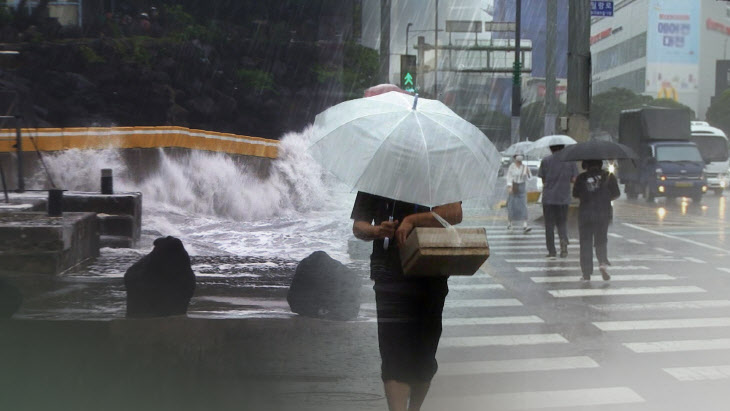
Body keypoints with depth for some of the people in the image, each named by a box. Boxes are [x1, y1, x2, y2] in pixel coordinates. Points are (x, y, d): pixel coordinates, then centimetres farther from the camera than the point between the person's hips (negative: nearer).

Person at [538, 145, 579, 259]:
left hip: (548, 198, -1)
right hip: (564, 198, 1)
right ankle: (564, 241, -13)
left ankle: (551, 251, 6)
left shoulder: (545, 161, -2)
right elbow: (574, 179, 1)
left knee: (549, 225, 6)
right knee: (562, 223, 13)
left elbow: (543, 179, 0)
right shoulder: (570, 160, 1)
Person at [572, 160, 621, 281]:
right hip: (604, 213, 1)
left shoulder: (581, 177, -4)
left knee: (585, 242, 6)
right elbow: (616, 194, 1)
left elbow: (575, 194, 0)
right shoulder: (608, 176, -2)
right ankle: (603, 262, -13)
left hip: (585, 213, -1)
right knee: (601, 240, 14)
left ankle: (586, 273, 4)